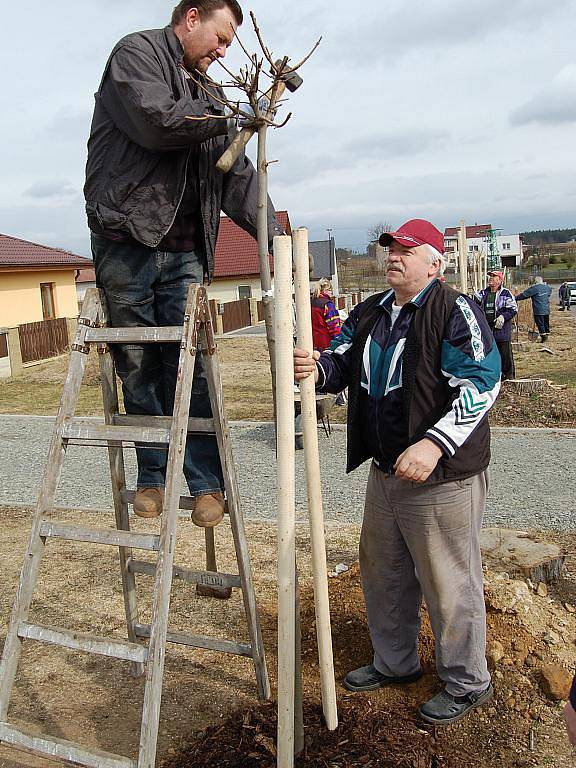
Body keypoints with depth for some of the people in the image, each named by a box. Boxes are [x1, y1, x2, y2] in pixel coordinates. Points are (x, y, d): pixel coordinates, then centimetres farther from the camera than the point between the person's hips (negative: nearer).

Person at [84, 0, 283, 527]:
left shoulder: (206, 94, 22)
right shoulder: (136, 52, 5)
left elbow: (237, 176, 16)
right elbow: (156, 121, -15)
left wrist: (274, 235, 5)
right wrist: (229, 114, -4)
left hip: (183, 250, 5)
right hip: (126, 241, -4)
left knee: (192, 367, -2)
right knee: (139, 366, 2)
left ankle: (207, 482, 5)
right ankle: (152, 476, 15)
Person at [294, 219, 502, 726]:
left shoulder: (456, 311, -14)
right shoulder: (369, 314, 10)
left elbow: (481, 385, -21)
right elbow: (341, 364, 12)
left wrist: (435, 443, -32)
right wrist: (318, 367, -13)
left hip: (443, 476, -8)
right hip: (386, 473, 8)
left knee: (448, 583, 6)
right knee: (383, 571, 21)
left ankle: (468, 683, 31)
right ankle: (395, 663, 44)